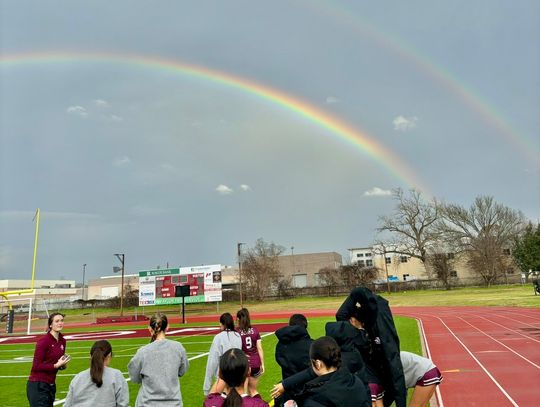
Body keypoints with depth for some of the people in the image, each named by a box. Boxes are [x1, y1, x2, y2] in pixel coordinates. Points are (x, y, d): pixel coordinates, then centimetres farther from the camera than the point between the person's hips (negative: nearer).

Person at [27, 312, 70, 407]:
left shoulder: (62, 341, 5)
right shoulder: (43, 341, -16)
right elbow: (36, 366, -16)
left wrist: (63, 364, -2)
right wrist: (56, 365, -21)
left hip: (51, 385, 7)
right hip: (38, 386, -7)